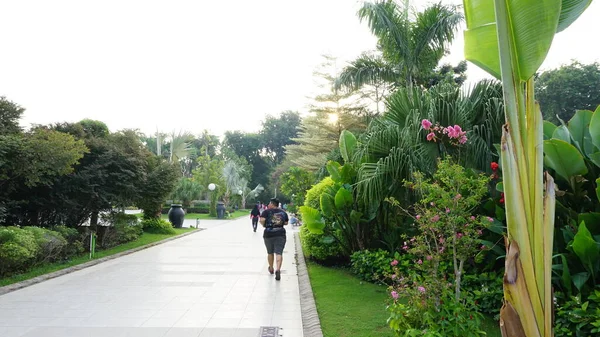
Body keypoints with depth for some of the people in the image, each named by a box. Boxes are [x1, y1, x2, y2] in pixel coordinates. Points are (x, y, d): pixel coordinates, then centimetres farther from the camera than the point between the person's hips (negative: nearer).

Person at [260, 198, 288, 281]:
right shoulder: (283, 212, 9)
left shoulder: (267, 211, -2)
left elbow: (262, 220, -16)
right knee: (279, 253, -5)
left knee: (270, 253, 16)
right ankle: (278, 270, -24)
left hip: (268, 234, -1)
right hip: (280, 234, 1)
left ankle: (271, 269, 33)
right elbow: (286, 223, 15)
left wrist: (264, 225, 4)